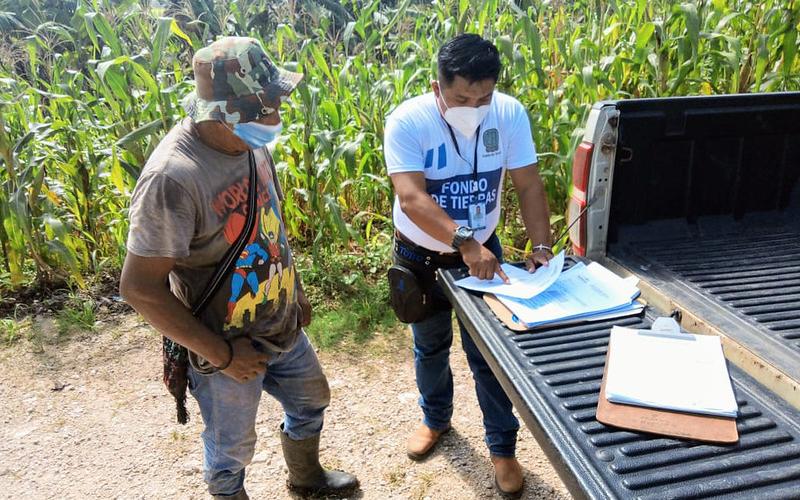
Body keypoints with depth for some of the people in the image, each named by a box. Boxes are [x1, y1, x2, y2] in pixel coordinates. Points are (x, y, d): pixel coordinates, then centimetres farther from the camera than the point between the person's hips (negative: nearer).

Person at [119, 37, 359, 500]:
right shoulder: (172, 178, -31)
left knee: (311, 402, 28)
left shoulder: (251, 143, -6)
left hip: (284, 329, 8)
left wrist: (295, 290, 15)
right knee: (231, 448, 17)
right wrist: (221, 353, -20)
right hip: (227, 349, -7)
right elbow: (140, 287, -26)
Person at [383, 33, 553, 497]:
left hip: (484, 250, 1)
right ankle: (436, 419, 47)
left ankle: (502, 446, 29)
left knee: (490, 352, 8)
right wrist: (464, 241, -45)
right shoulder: (407, 121, -24)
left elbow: (529, 184, -12)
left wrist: (542, 245, -24)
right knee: (431, 347, 20)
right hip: (422, 256, -1)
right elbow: (411, 199, -33)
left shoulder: (510, 114, -15)